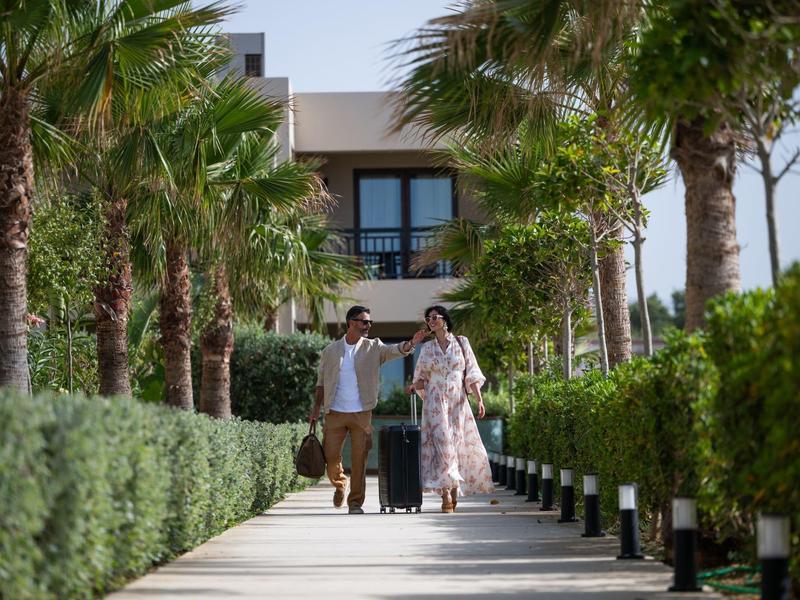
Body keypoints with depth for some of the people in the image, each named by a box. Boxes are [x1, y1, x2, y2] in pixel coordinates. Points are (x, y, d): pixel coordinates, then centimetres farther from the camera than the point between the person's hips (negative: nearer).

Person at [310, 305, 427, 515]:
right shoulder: (330, 351, 5)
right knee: (330, 456, 1)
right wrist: (316, 408, 4)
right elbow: (321, 382, 10)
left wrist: (410, 344, -34)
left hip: (361, 413, 0)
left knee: (359, 459, -2)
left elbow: (395, 350, -14)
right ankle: (340, 484, 31)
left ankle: (355, 502, 8)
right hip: (335, 412, 0)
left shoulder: (373, 348, 3)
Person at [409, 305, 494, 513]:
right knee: (441, 443, -12)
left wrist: (479, 400, -4)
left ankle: (455, 490, 14)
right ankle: (446, 494, -16)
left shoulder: (461, 343, 6)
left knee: (458, 444, -1)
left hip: (458, 402, 0)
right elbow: (421, 377, 13)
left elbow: (472, 374, 4)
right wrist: (415, 385, -9)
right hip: (435, 403, 0)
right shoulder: (427, 348, 9)